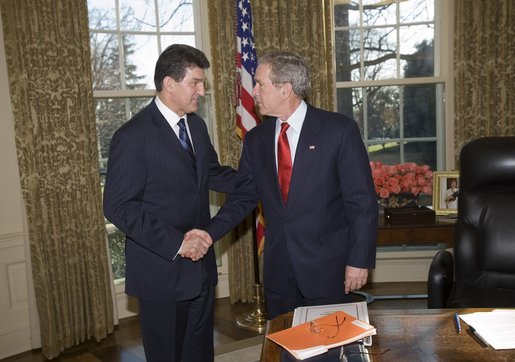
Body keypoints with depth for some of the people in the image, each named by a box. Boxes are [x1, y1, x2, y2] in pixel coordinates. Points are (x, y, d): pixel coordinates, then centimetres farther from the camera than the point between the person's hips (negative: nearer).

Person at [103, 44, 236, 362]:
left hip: (201, 264, 7)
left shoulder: (197, 125, 6)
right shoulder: (133, 136, -17)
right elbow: (119, 207, -19)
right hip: (162, 270, -6)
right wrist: (175, 242, -24)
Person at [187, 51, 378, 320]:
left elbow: (363, 202, -8)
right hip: (278, 271, 4)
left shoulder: (340, 130, -10)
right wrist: (211, 232, -6)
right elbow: (243, 196, 9)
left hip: (327, 268, -4)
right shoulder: (256, 139, 4)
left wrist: (360, 260, -10)